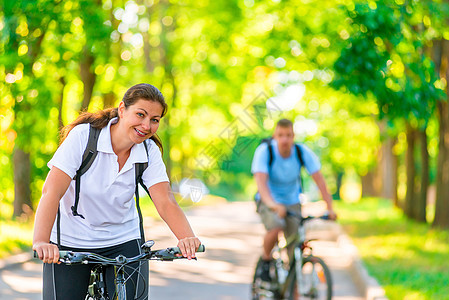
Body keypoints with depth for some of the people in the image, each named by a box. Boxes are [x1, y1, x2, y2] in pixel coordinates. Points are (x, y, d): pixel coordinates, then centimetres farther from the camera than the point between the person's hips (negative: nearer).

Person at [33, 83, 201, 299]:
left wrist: (187, 237, -39)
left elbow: (165, 202, -19)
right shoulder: (83, 137, -19)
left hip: (122, 241, 2)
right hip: (70, 242, -2)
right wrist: (41, 241, -42)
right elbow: (51, 192, -28)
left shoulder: (149, 152, -8)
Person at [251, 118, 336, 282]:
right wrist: (273, 204, -52)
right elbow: (261, 181, -35)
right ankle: (266, 259, -4)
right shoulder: (264, 151, -23)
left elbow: (319, 179, -18)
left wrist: (330, 208, -29)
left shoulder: (303, 152, -16)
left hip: (292, 202, 3)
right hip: (269, 202, -2)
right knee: (276, 227, -33)